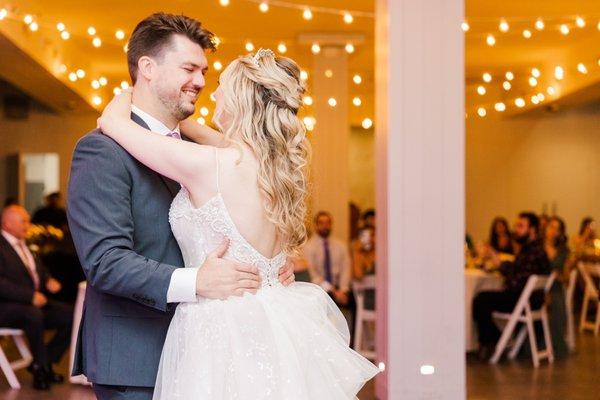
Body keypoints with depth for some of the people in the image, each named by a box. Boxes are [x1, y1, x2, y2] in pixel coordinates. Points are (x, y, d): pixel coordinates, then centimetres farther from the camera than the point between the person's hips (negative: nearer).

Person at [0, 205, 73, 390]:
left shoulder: (23, 244, 17)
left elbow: (39, 270, 25)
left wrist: (49, 281, 1)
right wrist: (30, 296, -28)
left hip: (34, 301, 9)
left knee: (70, 315, -11)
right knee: (34, 314, -37)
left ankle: (41, 365, 1)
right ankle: (42, 367, -17)